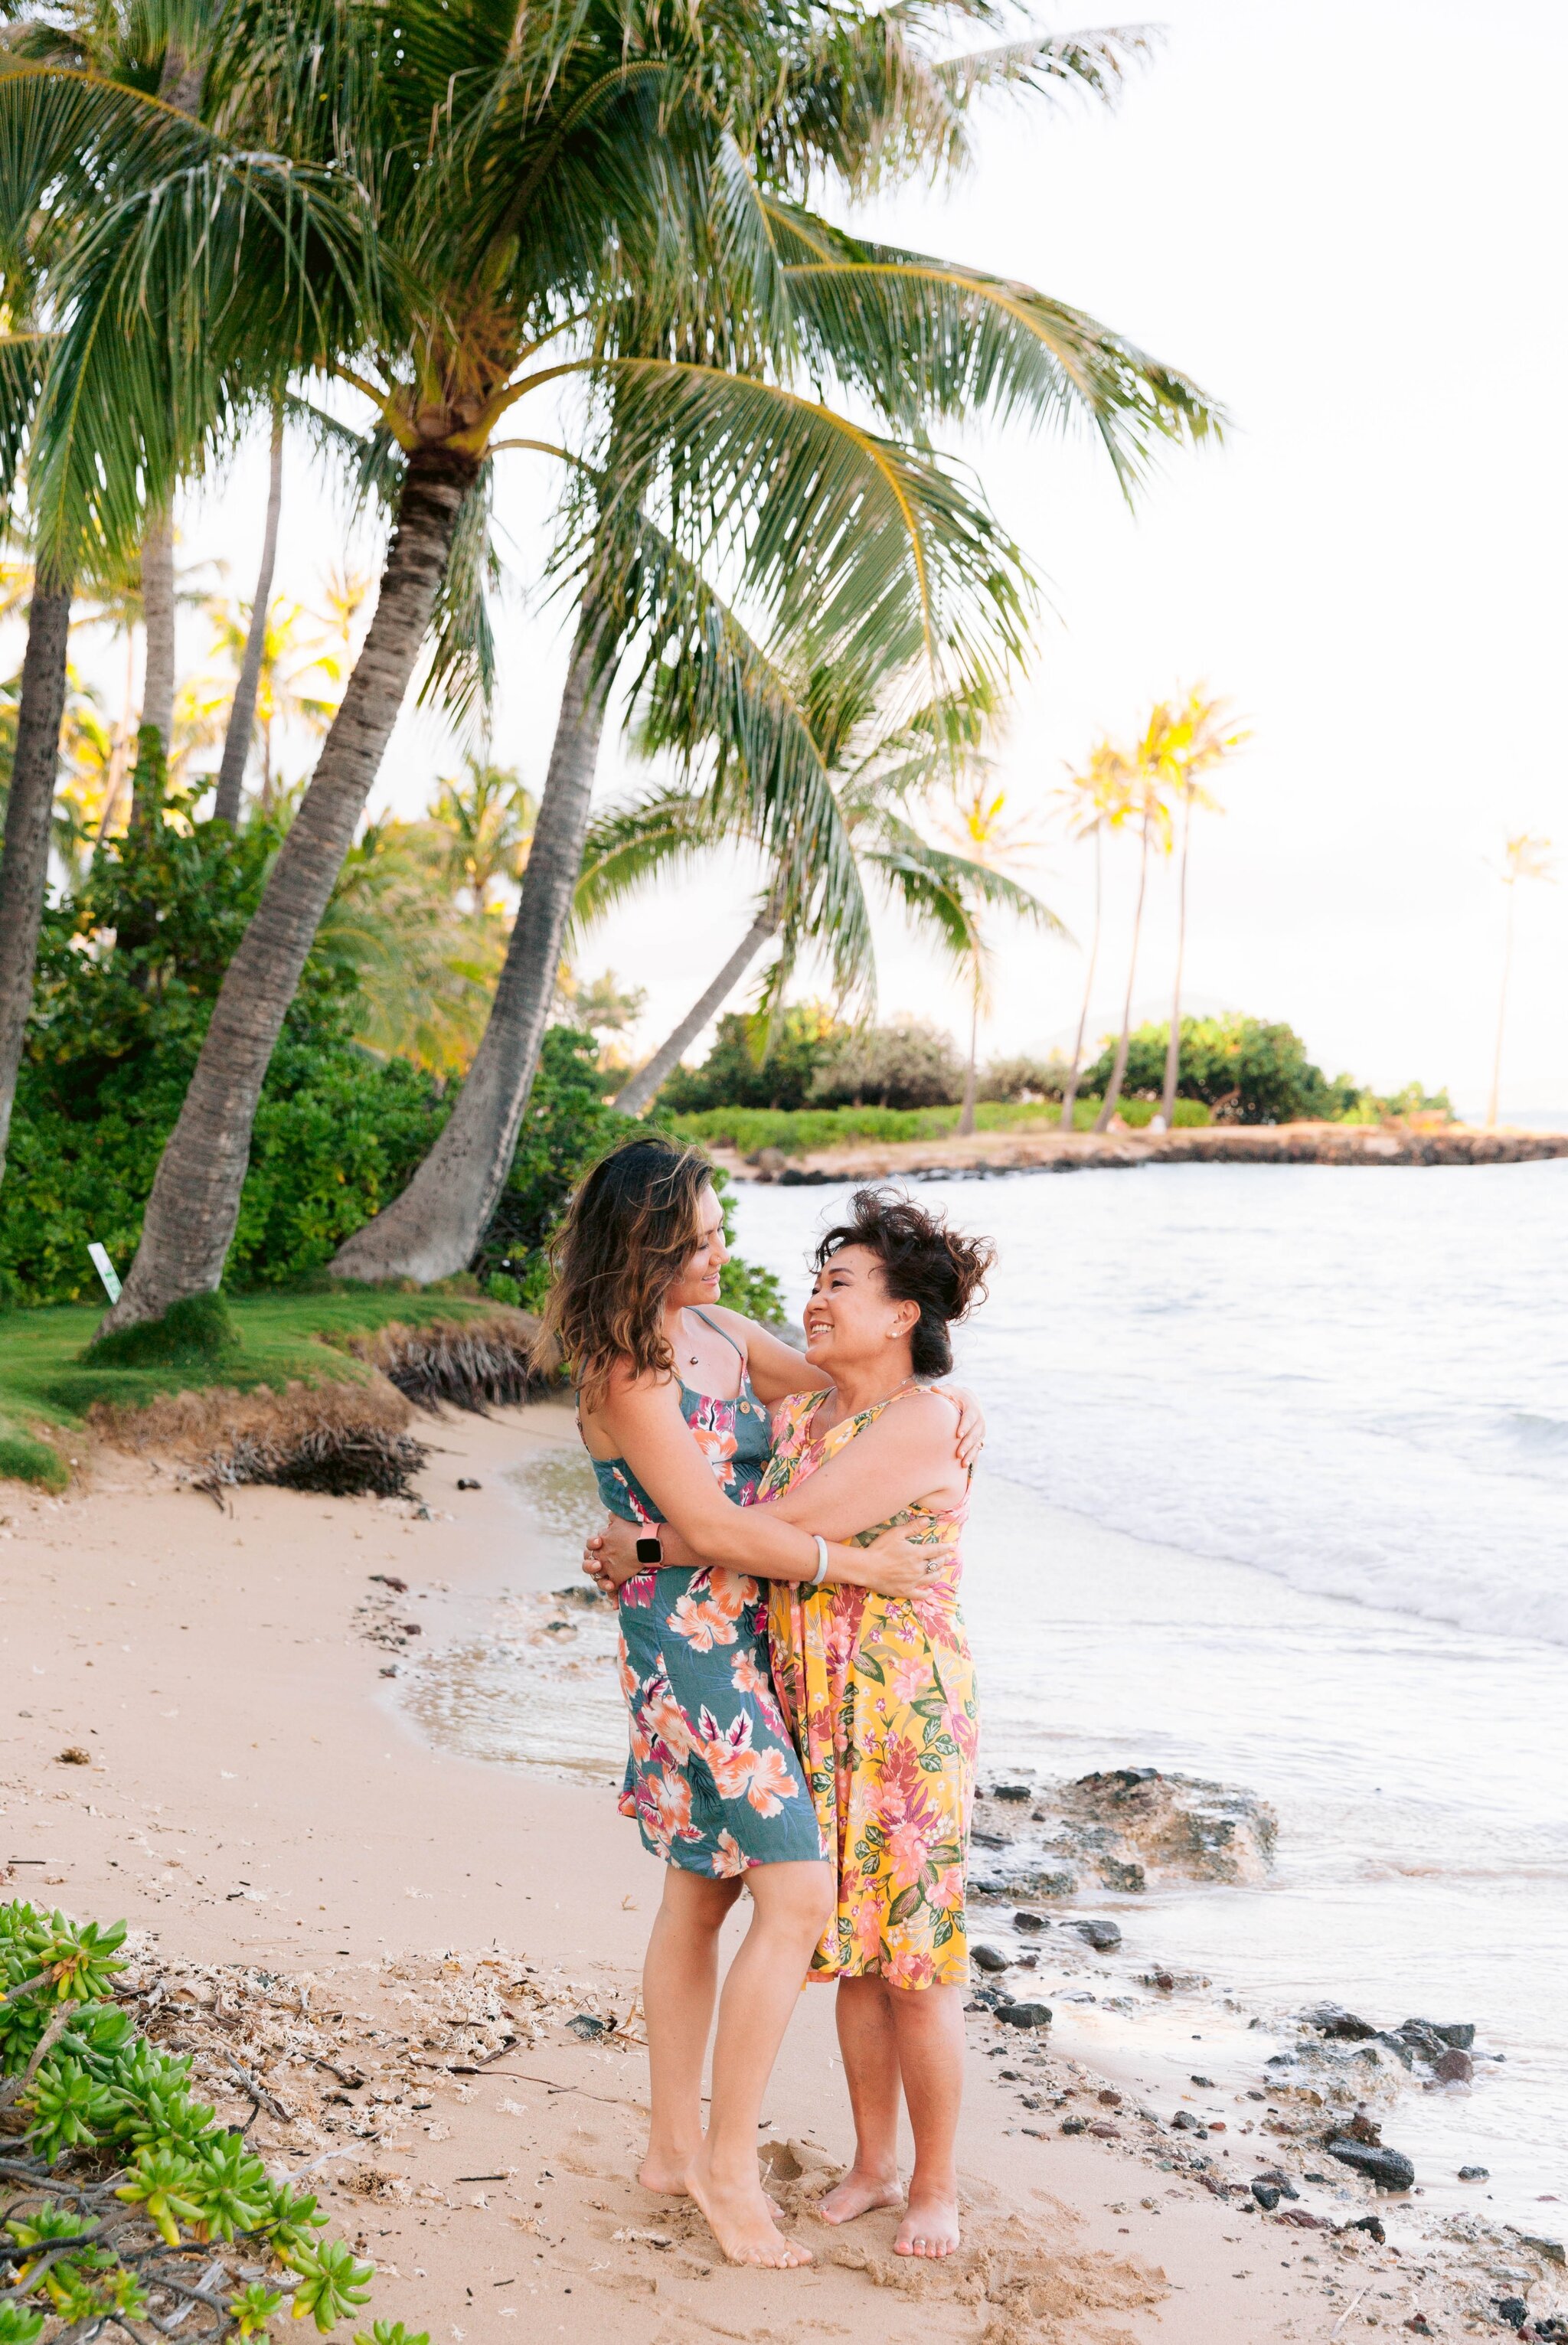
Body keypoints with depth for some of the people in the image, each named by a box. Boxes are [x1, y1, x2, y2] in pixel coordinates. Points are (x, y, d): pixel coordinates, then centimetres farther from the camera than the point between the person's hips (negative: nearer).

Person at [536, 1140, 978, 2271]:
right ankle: (729, 2167, 2)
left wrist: (951, 1403, 0)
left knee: (702, 1896, 15)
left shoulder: (721, 1330, 9)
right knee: (798, 1894, -10)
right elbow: (710, 1524, -20)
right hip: (693, 1638, -9)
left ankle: (677, 2146, 27)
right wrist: (854, 1562, -18)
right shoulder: (625, 1371, -16)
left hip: (748, 1637, 9)